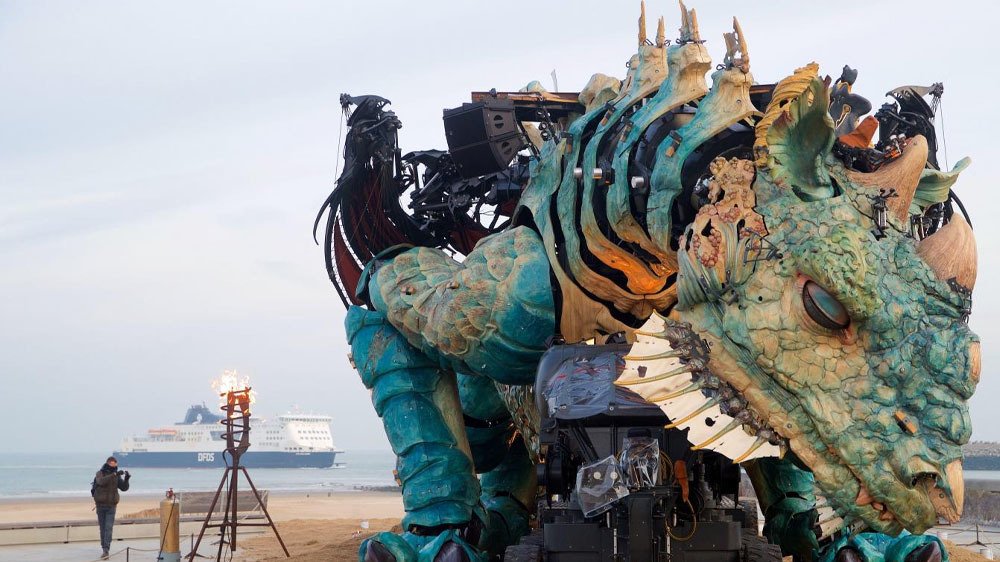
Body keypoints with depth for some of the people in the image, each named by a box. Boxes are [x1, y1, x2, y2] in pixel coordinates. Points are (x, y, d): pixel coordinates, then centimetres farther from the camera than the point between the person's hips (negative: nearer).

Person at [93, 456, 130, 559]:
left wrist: (126, 479, -21)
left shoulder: (117, 476, 4)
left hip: (111, 506, 0)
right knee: (102, 528, 7)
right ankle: (104, 549, 17)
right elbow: (101, 481, -26)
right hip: (100, 505, 0)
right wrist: (114, 474, -35)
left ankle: (106, 550, -19)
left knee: (108, 528, -11)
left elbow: (124, 488, -2)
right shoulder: (100, 473, -3)